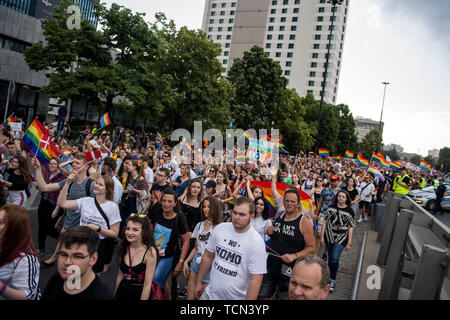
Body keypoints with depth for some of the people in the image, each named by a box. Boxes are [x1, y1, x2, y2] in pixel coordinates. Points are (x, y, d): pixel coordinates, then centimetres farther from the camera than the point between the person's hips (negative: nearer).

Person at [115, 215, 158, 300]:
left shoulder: (150, 252, -21)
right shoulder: (124, 248, -6)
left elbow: (147, 284, -19)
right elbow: (120, 275, 6)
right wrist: (115, 295, 8)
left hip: (141, 293, -4)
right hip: (123, 291, 4)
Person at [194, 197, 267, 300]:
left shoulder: (257, 242, -20)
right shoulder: (220, 228, -6)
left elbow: (256, 279, -19)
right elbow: (208, 257, 5)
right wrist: (199, 283, 9)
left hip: (236, 297, -3)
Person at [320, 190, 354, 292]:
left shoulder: (349, 211, -4)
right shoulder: (331, 207, 2)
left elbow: (350, 228, -1)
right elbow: (325, 222, 4)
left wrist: (349, 243, -2)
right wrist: (322, 236, 1)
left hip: (341, 238, -2)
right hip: (329, 236, 3)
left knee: (335, 258, -13)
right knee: (330, 258, 12)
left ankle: (333, 280, 7)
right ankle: (330, 276, 32)